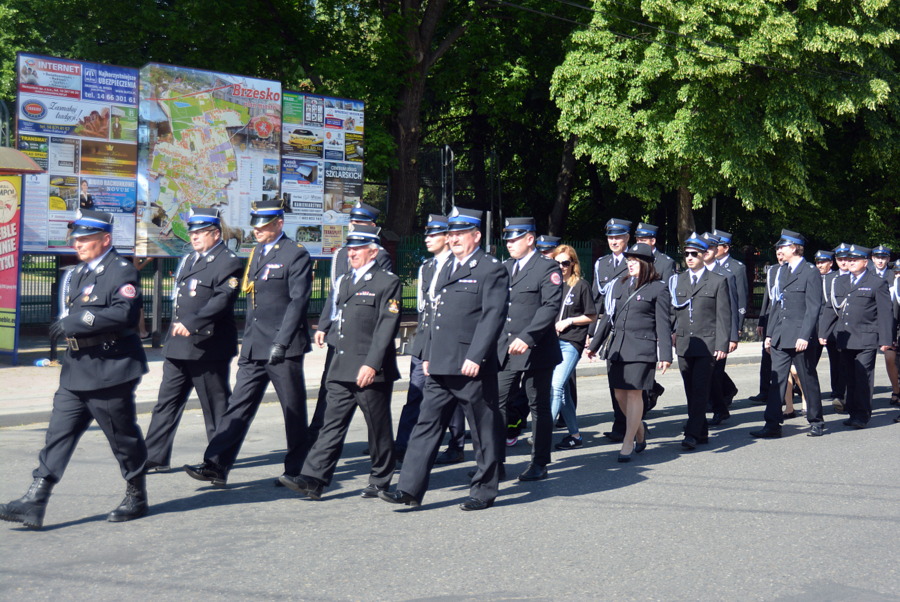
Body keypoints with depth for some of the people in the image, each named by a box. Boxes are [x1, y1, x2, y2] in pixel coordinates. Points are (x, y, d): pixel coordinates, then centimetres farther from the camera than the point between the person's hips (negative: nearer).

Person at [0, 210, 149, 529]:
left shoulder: (122, 272, -11)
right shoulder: (77, 274, 16)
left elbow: (124, 314, -25)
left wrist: (76, 323, -24)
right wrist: (65, 326, 9)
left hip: (110, 373, -8)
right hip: (76, 372, 8)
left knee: (123, 438, 5)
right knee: (58, 434, 2)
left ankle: (137, 499, 21)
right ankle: (34, 503, 1)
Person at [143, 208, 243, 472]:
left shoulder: (228, 262, -8)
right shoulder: (189, 260, 19)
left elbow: (222, 301, -20)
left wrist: (192, 323, -26)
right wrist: (177, 327, 14)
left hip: (209, 348, -8)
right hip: (178, 346, 8)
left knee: (216, 405, 3)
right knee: (167, 401, 7)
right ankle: (156, 458, 11)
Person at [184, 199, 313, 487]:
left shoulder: (296, 255, -8)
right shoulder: (256, 253, 16)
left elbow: (298, 301, -14)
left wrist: (280, 343, -20)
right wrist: (248, 343, 17)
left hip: (284, 348, -7)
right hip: (254, 348, 7)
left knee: (294, 411, 5)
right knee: (238, 407, 3)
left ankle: (297, 471, 17)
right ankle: (216, 465, 3)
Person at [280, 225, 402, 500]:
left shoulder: (388, 282, -6)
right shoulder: (343, 281, 18)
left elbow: (387, 326, -13)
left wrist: (372, 364, -19)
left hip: (371, 371, -6)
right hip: (342, 369, 7)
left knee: (378, 428, 5)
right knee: (332, 423, 1)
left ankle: (381, 481, 18)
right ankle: (313, 479, -2)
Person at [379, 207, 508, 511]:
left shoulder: (492, 269, -6)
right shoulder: (448, 268, 19)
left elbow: (494, 316, -14)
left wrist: (475, 357, -21)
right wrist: (428, 356, 18)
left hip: (472, 366, -8)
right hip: (440, 367, 8)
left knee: (483, 430, 4)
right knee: (427, 424, 4)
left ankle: (484, 491, 15)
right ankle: (410, 488, 5)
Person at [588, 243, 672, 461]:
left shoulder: (658, 289, -1)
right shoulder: (619, 285, 14)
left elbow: (663, 324, -4)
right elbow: (608, 316, 19)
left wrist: (665, 355, -11)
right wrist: (595, 344, 19)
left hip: (641, 349, -5)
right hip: (617, 347, 5)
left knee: (634, 394, -6)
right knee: (620, 395, 7)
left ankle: (628, 444, 2)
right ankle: (640, 429, 32)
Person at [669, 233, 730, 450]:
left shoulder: (718, 281, 3)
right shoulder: (677, 280, 14)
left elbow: (724, 316, -1)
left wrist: (722, 345, -8)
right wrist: (671, 334, 4)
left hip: (707, 344, -4)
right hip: (683, 344, 5)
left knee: (700, 390, -10)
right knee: (691, 391, 8)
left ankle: (692, 434, -12)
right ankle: (702, 432, 18)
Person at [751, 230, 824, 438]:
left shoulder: (810, 272, -7)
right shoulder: (781, 271, 14)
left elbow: (814, 307, -12)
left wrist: (804, 336, -19)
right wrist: (769, 333, 14)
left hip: (800, 337, -6)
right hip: (780, 336, 6)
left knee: (808, 380, 6)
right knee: (776, 380, 2)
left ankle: (816, 422, 20)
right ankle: (772, 425, 2)